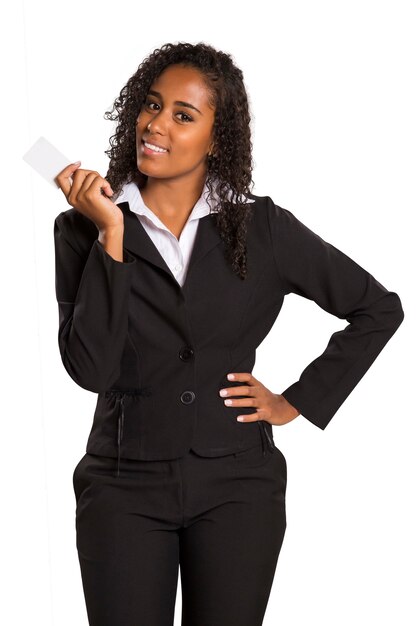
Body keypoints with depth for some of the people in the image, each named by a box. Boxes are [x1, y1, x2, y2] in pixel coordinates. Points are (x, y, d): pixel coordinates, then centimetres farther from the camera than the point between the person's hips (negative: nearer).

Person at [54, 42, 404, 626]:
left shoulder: (261, 226, 0)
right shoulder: (83, 229, -2)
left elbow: (379, 308, 5)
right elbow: (90, 369, -15)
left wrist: (297, 403, 1)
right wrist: (111, 234, -17)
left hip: (236, 482, 1)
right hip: (126, 484, 0)